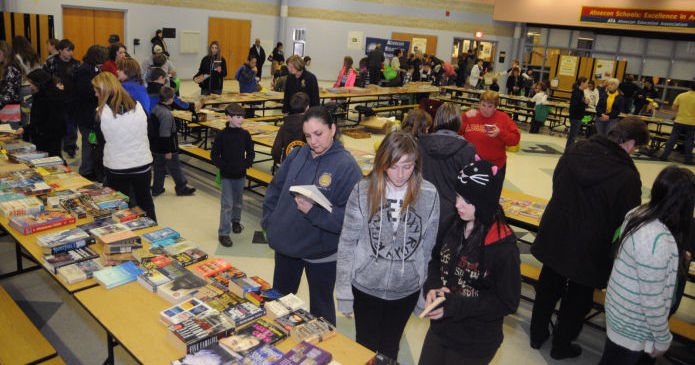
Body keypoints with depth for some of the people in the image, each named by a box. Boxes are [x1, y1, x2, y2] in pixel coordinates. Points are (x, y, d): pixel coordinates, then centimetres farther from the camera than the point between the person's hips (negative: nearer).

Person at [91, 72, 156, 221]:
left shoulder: (101, 113, -15)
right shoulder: (139, 106, -9)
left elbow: (101, 140, -3)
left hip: (116, 168, -2)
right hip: (143, 164, 3)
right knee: (145, 201, 21)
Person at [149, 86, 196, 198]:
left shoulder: (155, 109, 5)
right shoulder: (166, 114, -24)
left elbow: (151, 128, 17)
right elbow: (165, 134, -25)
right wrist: (168, 151, -20)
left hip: (156, 147, 9)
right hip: (166, 149, -9)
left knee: (159, 168, 17)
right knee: (175, 168, 6)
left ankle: (157, 189, 24)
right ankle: (182, 188, 19)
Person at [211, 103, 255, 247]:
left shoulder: (245, 134, 0)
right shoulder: (221, 135, -10)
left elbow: (251, 153, 10)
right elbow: (214, 156, -5)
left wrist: (246, 164, -6)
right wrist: (224, 167, -15)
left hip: (240, 175, 4)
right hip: (226, 176, -4)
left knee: (238, 201, 19)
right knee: (227, 204, -6)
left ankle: (236, 221, 44)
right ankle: (223, 233, 1)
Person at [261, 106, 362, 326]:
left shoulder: (346, 165, -19)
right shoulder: (298, 155, -1)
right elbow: (275, 188, 10)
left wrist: (314, 212, -33)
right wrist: (269, 221, 2)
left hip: (321, 252, -6)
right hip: (285, 246, 6)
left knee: (320, 308, 17)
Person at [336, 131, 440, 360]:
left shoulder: (428, 195, -10)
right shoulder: (363, 191, -13)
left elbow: (428, 247, -1)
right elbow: (347, 243, -7)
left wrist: (425, 294, 4)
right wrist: (344, 293, -5)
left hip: (406, 291, 1)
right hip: (365, 288, -1)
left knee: (389, 349, 21)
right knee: (365, 349, 17)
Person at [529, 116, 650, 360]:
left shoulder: (575, 151, -8)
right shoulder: (628, 176, -23)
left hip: (553, 237, 5)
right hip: (587, 249, -5)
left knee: (548, 287, 23)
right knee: (578, 299, 18)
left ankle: (537, 335, 40)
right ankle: (561, 345, 36)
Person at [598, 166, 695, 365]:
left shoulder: (638, 213, -9)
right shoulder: (657, 242, -35)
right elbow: (653, 301, -26)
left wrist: (678, 257, 18)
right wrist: (663, 340, -12)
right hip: (632, 326, -8)